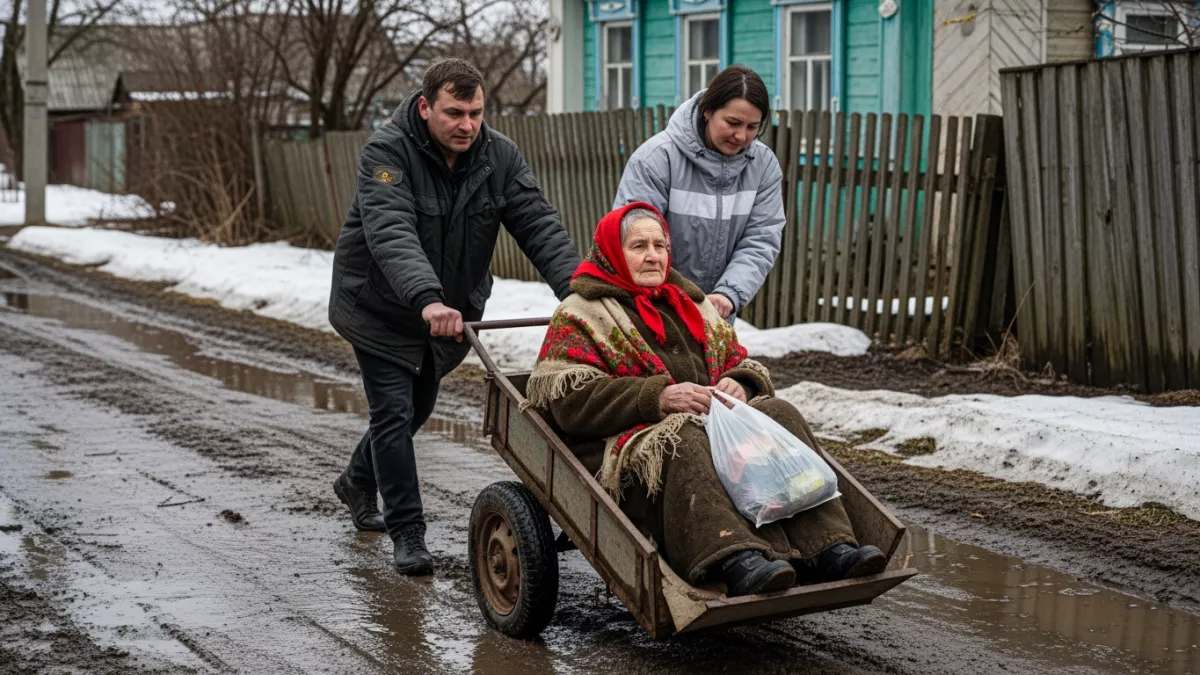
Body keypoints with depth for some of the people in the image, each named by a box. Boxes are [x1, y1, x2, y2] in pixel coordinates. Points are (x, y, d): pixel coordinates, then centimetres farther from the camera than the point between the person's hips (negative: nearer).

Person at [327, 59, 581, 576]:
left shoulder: (499, 156, -10)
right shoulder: (388, 151, -26)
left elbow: (539, 226, -17)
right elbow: (391, 233, -40)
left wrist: (577, 287, -34)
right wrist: (427, 299, -56)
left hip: (451, 311, 6)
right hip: (380, 308, -6)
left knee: (417, 407, 20)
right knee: (395, 413, -9)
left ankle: (357, 482, 47)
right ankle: (406, 533, 2)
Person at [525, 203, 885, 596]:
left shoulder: (691, 305, 29)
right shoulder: (579, 317, 9)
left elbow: (743, 363, 27)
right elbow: (570, 401, -7)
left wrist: (740, 384, 0)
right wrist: (658, 397, -19)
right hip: (634, 442, -5)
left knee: (778, 413, -22)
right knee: (686, 444, -39)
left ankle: (830, 551, -38)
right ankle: (736, 562, -60)